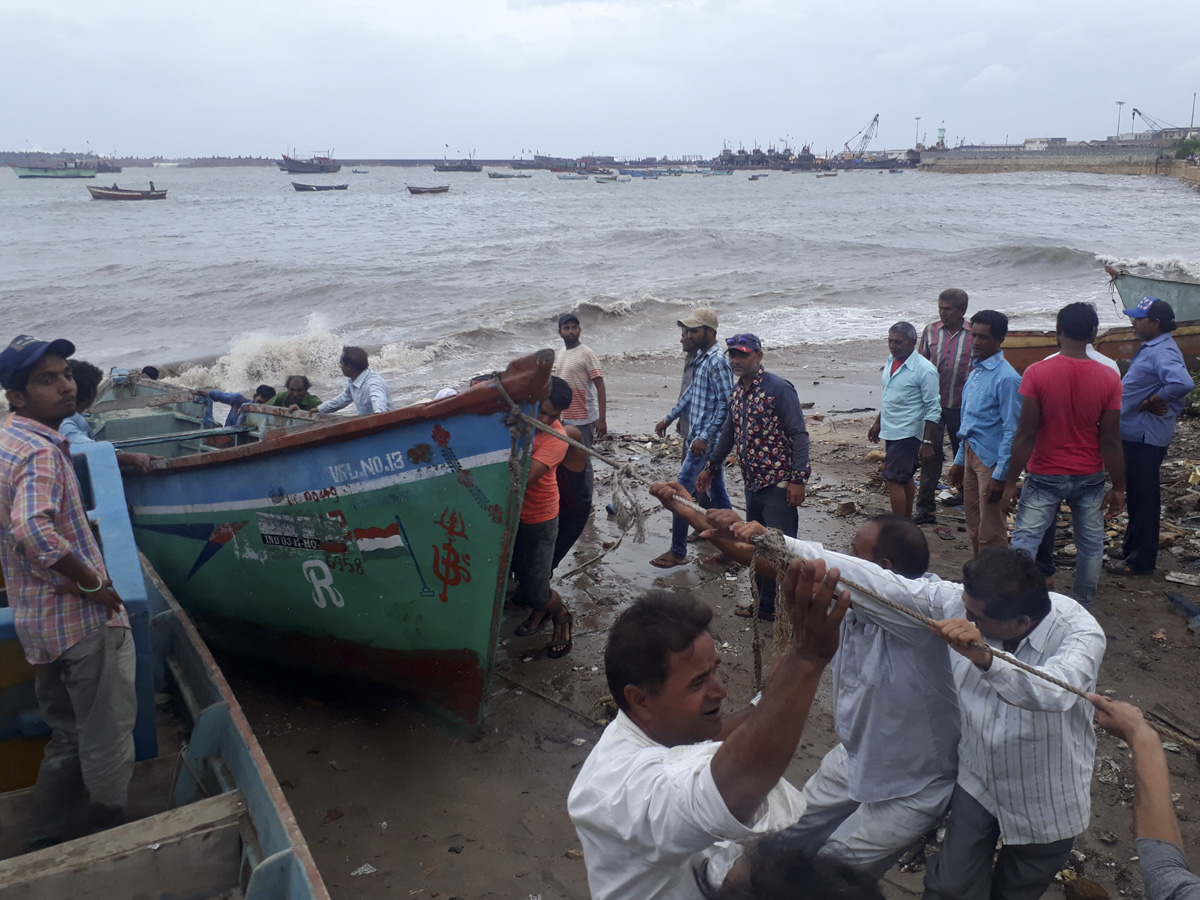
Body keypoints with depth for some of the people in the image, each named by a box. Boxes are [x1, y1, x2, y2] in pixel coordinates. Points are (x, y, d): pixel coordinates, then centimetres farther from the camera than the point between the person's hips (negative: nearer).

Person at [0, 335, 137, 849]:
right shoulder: (41, 453, -21)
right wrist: (91, 582, -25)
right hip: (82, 619, -10)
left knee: (66, 735, 23)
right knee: (107, 737, 7)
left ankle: (46, 843, 32)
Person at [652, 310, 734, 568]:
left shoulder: (717, 362, -18)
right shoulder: (701, 358, 11)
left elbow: (725, 404, -23)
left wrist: (704, 438, -25)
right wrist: (669, 418, 26)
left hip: (706, 442, -10)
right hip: (699, 438, 10)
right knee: (717, 494, 15)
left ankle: (678, 552, 5)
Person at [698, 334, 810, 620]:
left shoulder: (778, 388, -12)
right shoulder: (736, 392, 11)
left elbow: (799, 435, -15)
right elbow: (729, 433, 24)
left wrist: (797, 479, -20)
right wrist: (710, 468, 29)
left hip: (778, 484, -8)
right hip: (752, 483, 8)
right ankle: (765, 604, 28)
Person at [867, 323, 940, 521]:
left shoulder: (924, 369, -17)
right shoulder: (891, 362, 7)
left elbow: (933, 409, -17)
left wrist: (927, 443, -19)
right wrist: (877, 423, 22)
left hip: (908, 434, -8)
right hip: (891, 431, 8)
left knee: (894, 480, -10)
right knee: (904, 479, 17)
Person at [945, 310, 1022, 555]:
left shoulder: (1006, 378, -17)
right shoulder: (975, 371, 11)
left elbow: (1012, 431, -19)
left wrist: (1000, 475, -21)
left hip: (991, 459, -9)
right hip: (971, 456, 9)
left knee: (991, 534, -1)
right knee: (974, 528, 18)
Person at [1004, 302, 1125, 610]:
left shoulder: (1036, 373, -14)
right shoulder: (1108, 378, -8)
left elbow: (1025, 435, -15)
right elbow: (1111, 441, -6)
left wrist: (1011, 481, -7)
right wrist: (1118, 487, 4)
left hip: (1046, 476, -2)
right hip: (1090, 477, 2)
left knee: (1024, 541, 3)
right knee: (1091, 544, 16)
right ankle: (1082, 608, 28)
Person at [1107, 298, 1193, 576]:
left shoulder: (1163, 353, -23)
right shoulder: (1150, 348, 10)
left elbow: (1182, 383, -40)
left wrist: (1150, 402, -27)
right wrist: (1150, 402, 4)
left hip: (1146, 438, -11)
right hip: (1135, 434, 11)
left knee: (1143, 499, 0)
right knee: (1135, 495, 21)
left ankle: (1141, 561, 10)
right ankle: (1132, 547, 35)